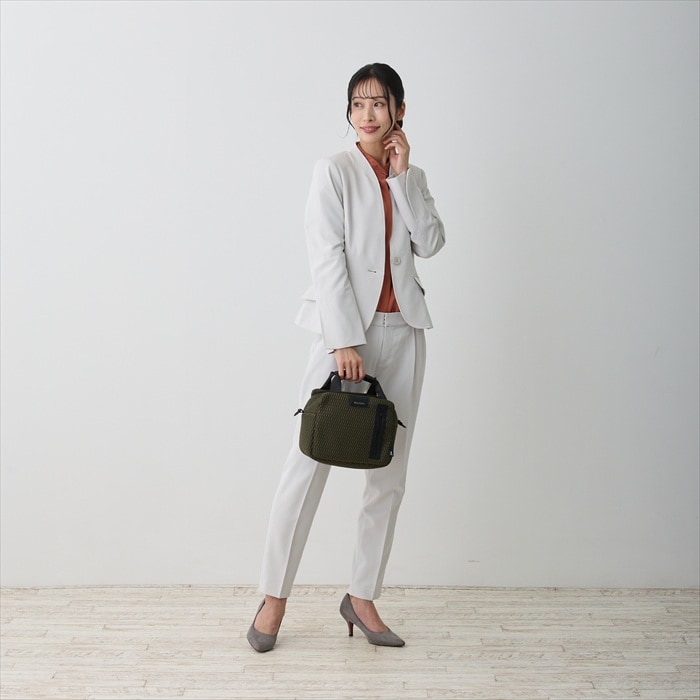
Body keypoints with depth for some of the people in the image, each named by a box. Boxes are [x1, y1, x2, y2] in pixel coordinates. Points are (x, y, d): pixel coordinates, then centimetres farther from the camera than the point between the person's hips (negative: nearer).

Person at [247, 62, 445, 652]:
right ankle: (275, 597, 10)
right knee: (309, 464, -5)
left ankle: (363, 597, 19)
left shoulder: (413, 177, 15)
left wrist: (404, 174, -3)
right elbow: (328, 259, -10)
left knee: (390, 472, 7)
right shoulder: (335, 171, 0)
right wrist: (345, 342, -17)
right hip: (348, 326, -5)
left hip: (403, 329, 5)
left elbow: (430, 243, -1)